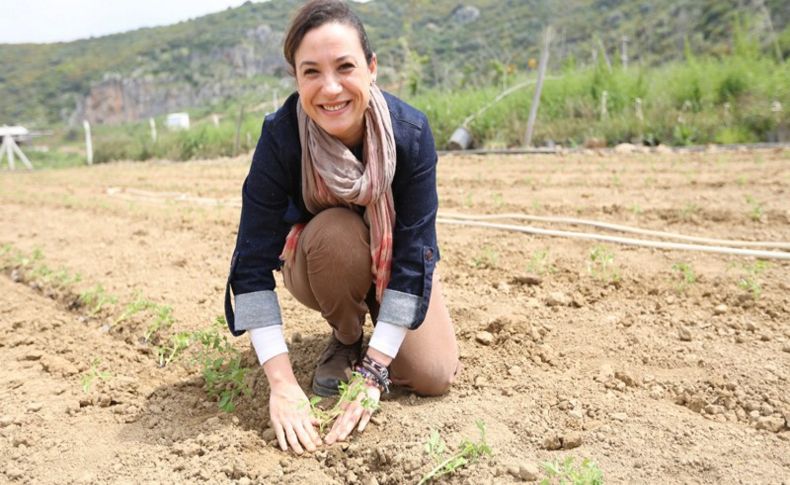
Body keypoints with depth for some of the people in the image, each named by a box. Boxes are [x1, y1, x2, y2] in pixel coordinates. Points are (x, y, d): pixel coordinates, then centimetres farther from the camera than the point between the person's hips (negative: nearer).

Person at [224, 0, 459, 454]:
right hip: (318, 259, 0)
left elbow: (413, 255, -27)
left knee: (432, 376, -18)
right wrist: (282, 382, -34)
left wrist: (373, 372, -30)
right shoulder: (280, 137, -30)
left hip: (393, 258, 0)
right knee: (335, 233, -36)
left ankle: (372, 329, 15)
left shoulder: (410, 132, -29)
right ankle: (346, 338, -5)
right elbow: (253, 266, -29)